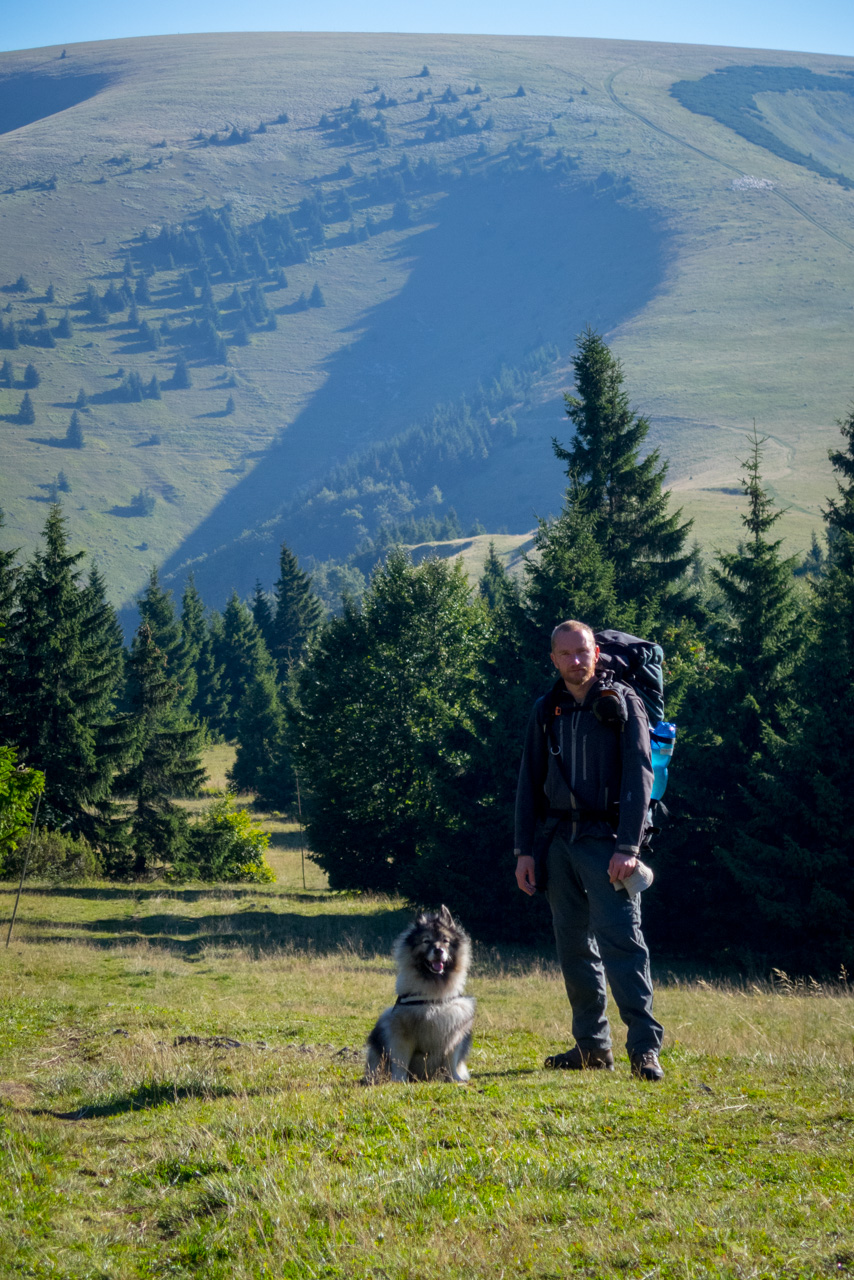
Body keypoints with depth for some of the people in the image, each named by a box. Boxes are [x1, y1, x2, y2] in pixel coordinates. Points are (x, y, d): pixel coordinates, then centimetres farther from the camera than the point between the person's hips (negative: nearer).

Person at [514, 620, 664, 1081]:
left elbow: (638, 776, -7)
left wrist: (628, 846, -16)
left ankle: (645, 1047, -16)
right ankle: (592, 1045, 13)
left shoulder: (622, 703, 0)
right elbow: (529, 783, 15)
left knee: (621, 938, -14)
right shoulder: (546, 711, 13)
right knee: (574, 945, 7)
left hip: (605, 838, -5)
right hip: (557, 838, 5)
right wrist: (525, 850, 7)